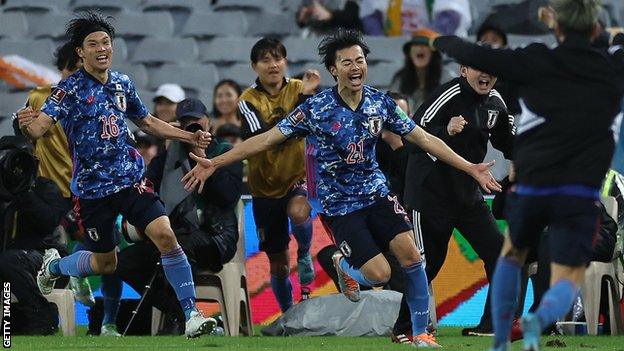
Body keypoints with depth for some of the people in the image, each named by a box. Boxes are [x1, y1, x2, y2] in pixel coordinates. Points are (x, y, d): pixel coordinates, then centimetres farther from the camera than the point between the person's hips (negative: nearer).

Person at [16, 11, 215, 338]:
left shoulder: (123, 84, 5)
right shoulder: (71, 88, -11)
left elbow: (148, 122, 22)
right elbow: (41, 124, -24)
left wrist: (190, 137, 17)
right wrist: (27, 126, -48)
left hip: (130, 177, 3)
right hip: (91, 187, -3)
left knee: (165, 235, -17)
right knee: (104, 264, 9)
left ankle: (191, 314, -12)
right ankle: (53, 266, 42)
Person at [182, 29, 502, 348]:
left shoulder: (380, 102, -3)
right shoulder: (316, 109, -14)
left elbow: (423, 138, 4)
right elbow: (267, 139, -11)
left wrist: (470, 168, 1)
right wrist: (214, 163, -16)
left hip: (377, 193, 3)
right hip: (340, 205, -3)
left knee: (410, 254, -16)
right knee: (379, 274, -15)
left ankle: (421, 334, 1)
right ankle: (343, 266, 23)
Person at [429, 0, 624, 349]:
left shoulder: (536, 62, -4)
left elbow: (473, 54, 1)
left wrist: (439, 39, 20)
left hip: (531, 188, 1)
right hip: (580, 196, 0)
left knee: (512, 254, 28)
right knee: (567, 281, 1)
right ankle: (540, 320, -33)